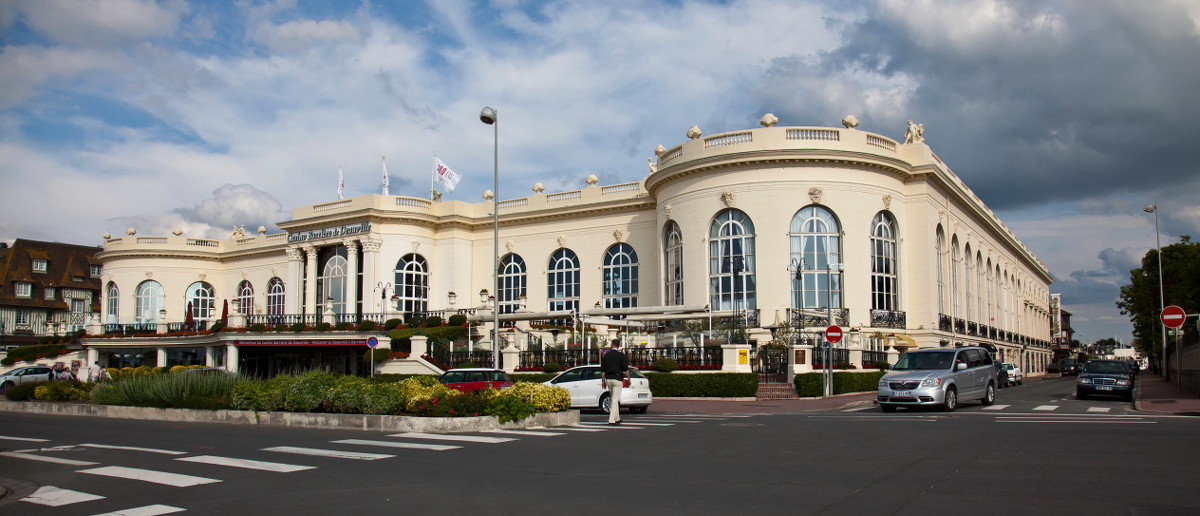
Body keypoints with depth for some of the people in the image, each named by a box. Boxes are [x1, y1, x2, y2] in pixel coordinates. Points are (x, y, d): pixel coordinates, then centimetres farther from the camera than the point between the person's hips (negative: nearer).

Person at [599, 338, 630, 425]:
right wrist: (628, 379, 4)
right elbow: (625, 369, -8)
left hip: (608, 379, 5)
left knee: (614, 399, 17)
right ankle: (611, 420, -10)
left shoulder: (606, 355, 6)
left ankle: (617, 418, 23)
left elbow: (602, 369, 8)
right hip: (617, 379, -5)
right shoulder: (621, 355, -7)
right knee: (615, 400, -4)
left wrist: (603, 380, 15)